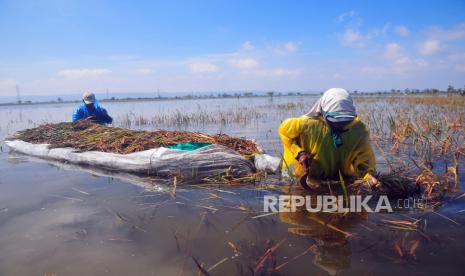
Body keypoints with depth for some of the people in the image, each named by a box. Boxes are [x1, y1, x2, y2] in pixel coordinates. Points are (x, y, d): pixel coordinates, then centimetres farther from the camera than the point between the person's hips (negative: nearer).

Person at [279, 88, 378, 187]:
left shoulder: (360, 130, -25)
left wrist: (369, 175, -42)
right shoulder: (309, 124, -31)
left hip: (340, 178, 2)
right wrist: (299, 153, -26)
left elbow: (364, 158, -20)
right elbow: (284, 129, -15)